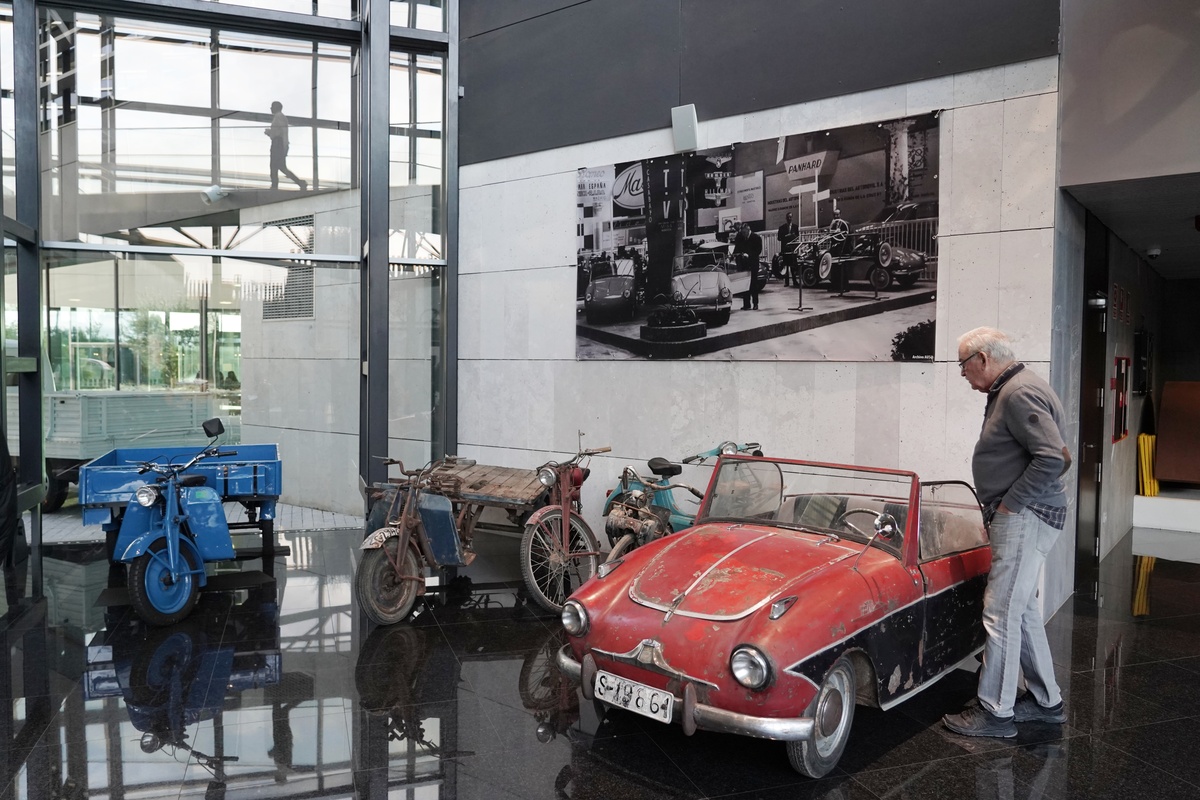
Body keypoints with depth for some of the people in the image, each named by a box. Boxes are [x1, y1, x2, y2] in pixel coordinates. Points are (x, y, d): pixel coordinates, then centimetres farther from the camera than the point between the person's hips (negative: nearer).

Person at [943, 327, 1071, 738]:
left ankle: (995, 712, 3)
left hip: (1024, 519, -11)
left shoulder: (1019, 393, -17)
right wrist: (999, 511, 12)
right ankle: (1046, 700, 29)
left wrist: (1008, 505, -18)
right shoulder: (1009, 390, 16)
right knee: (1022, 611, 17)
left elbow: (1052, 458, -25)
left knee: (1001, 613, -6)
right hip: (1020, 518, 11)